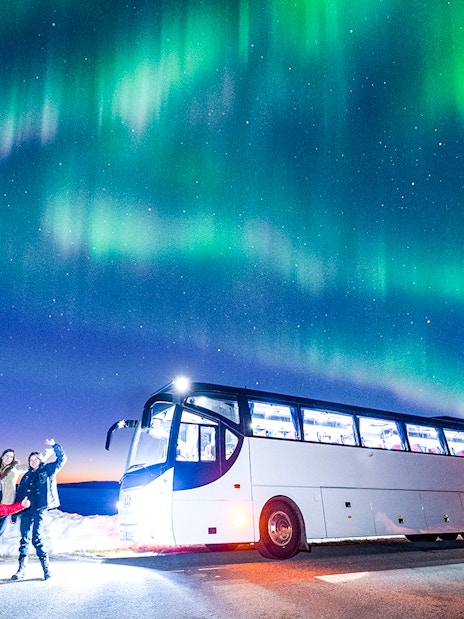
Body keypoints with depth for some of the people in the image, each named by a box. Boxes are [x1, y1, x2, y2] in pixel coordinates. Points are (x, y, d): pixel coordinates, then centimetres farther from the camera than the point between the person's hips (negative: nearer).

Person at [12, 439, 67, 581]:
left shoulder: (47, 469, 9)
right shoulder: (26, 476, 19)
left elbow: (62, 459, 1)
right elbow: (19, 494, 17)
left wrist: (54, 446, -10)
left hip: (39, 509, -4)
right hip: (26, 510, 4)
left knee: (36, 539, -9)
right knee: (24, 539, 3)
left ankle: (46, 567, -1)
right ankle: (22, 569, 10)